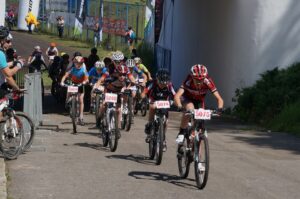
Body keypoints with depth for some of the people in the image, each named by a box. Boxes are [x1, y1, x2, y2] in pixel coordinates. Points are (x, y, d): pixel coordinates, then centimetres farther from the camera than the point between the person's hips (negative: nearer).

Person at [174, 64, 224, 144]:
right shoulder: (189, 81, -36)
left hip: (199, 101, 2)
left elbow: (219, 99, -33)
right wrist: (180, 107, -64)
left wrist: (220, 108, -53)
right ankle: (182, 133, -18)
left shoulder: (208, 82, -32)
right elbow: (177, 96, -45)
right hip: (187, 99, -2)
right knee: (190, 108, -36)